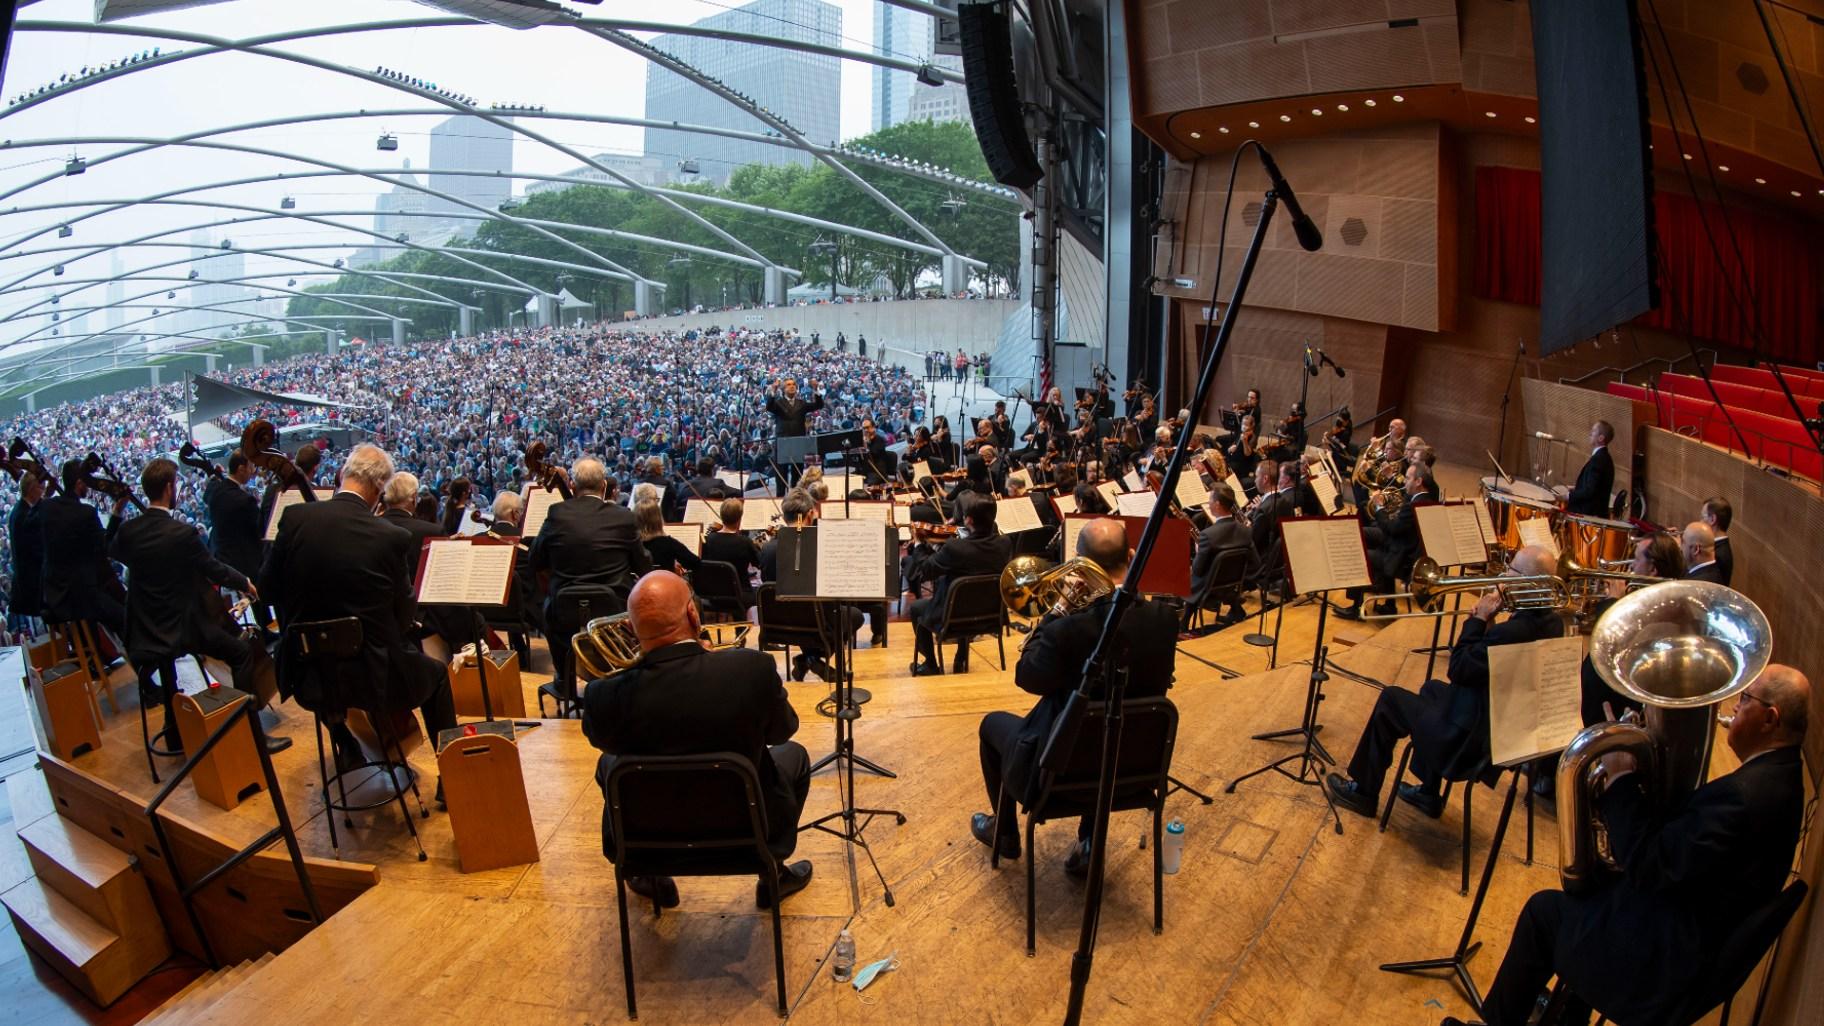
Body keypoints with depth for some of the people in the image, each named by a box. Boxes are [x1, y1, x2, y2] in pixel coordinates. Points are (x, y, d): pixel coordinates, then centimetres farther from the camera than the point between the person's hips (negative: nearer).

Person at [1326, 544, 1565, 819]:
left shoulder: (1514, 631, -33)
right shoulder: (1551, 622, -3)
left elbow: (1458, 670, -22)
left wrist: (1478, 620, -15)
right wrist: (1487, 626, -5)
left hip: (1475, 738, -9)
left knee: (1390, 699, 7)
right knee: (1432, 689, 31)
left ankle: (1364, 792, 24)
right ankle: (1429, 794, 35)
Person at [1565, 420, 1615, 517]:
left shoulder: (1598, 459, -19)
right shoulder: (1603, 457, 12)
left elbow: (1589, 492, -23)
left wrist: (1569, 496, -13)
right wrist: (1576, 489, 16)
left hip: (1589, 514, -9)